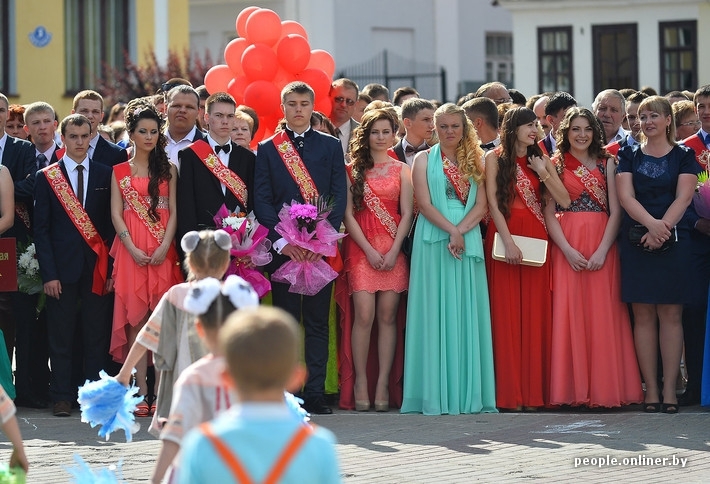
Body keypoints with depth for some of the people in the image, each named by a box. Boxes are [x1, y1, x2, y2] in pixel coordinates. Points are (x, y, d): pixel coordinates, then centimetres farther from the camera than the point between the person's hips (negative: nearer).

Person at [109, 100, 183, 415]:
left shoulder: (168, 170, 11)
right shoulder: (120, 171, 9)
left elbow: (173, 212, 5)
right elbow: (116, 214, 3)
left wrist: (164, 246, -10)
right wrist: (132, 248, -11)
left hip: (162, 251, 0)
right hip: (131, 251, 0)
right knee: (135, 318, -4)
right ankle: (141, 392, -4)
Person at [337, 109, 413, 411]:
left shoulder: (402, 170, 10)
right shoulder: (352, 170, 7)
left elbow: (406, 214, 5)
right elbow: (348, 214, 1)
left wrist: (393, 251, -7)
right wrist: (369, 250, -8)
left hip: (393, 250, 1)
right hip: (361, 249, -1)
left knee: (387, 316, -3)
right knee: (363, 315, -11)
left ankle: (383, 384, -1)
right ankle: (360, 382, -4)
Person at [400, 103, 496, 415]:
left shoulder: (473, 161, 14)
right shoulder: (424, 160, 7)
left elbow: (481, 205, 4)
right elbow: (425, 203, -3)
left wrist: (461, 231, -12)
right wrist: (451, 230, -15)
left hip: (468, 241, 2)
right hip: (434, 241, -2)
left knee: (467, 313, -1)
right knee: (436, 312, -5)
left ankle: (468, 393, 0)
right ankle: (436, 394, -6)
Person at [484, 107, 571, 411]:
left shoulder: (541, 160, 13)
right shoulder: (495, 158, 3)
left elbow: (564, 201, 4)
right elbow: (492, 201, -6)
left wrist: (544, 173, -8)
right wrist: (507, 241, -16)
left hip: (535, 239, 3)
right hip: (503, 235, -3)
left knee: (534, 314, 0)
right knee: (506, 314, -4)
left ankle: (533, 391, 2)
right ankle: (508, 393, -4)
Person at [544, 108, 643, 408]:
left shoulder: (606, 163, 9)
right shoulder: (555, 165, 7)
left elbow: (616, 211, 2)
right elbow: (549, 214, 1)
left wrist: (603, 250, -11)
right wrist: (568, 250, -12)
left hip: (602, 246, 0)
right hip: (566, 248, 0)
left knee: (603, 315, -3)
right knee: (569, 315, -4)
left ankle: (605, 389, 0)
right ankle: (572, 390, -2)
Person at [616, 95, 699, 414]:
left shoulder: (684, 157, 6)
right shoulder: (629, 156, 10)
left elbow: (683, 198, -4)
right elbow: (626, 196, -2)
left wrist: (662, 230, -18)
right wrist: (652, 224, -19)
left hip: (673, 241, -1)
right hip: (635, 240, 2)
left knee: (670, 314, -3)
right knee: (643, 315, 0)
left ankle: (670, 390, -2)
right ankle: (650, 390, 1)